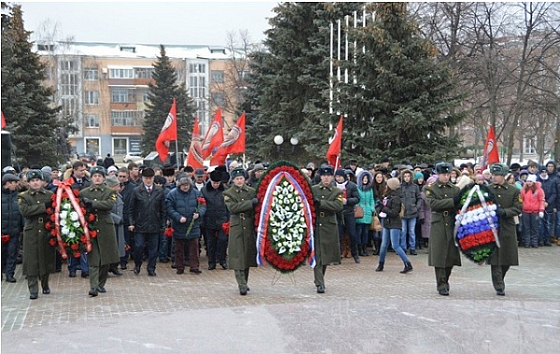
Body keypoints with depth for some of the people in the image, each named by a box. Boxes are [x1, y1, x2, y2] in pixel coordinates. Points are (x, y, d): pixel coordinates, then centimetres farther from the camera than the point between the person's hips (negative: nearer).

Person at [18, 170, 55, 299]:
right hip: (31, 233, -2)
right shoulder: (23, 197, 4)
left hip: (47, 232, 2)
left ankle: (45, 285, 25)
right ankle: (33, 290, -1)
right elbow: (25, 211, -14)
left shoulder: (50, 195, 9)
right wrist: (44, 206, -18)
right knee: (31, 261, -4)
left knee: (47, 259, 8)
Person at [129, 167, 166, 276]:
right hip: (140, 225, -1)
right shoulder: (136, 191, 1)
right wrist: (131, 223, -3)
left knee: (153, 249, 5)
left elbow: (163, 210, 8)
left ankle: (151, 269, 16)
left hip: (154, 226, 1)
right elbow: (132, 209, 4)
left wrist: (162, 225, 4)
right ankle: (137, 265, 21)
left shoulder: (159, 192, 5)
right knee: (138, 247, -2)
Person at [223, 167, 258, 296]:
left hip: (250, 227, 3)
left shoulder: (252, 191, 9)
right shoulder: (228, 193, 1)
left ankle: (244, 282, 21)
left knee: (248, 255, 9)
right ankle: (242, 285, -9)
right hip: (236, 228, -3)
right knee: (238, 256, -9)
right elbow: (232, 208, -15)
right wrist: (250, 203, -19)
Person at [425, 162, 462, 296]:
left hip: (452, 226, 3)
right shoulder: (430, 188, 1)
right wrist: (452, 201, -17)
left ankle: (445, 281, 26)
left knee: (451, 256, 6)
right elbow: (433, 204, -14)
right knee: (439, 256, -4)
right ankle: (442, 286, 3)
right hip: (438, 226, -3)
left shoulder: (455, 189, 12)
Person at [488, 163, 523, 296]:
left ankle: (499, 280, 31)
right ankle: (499, 286, 4)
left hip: (508, 229, 1)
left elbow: (518, 208, -3)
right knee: (495, 259, -4)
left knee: (508, 258, 7)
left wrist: (504, 211, -18)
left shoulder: (514, 191, 3)